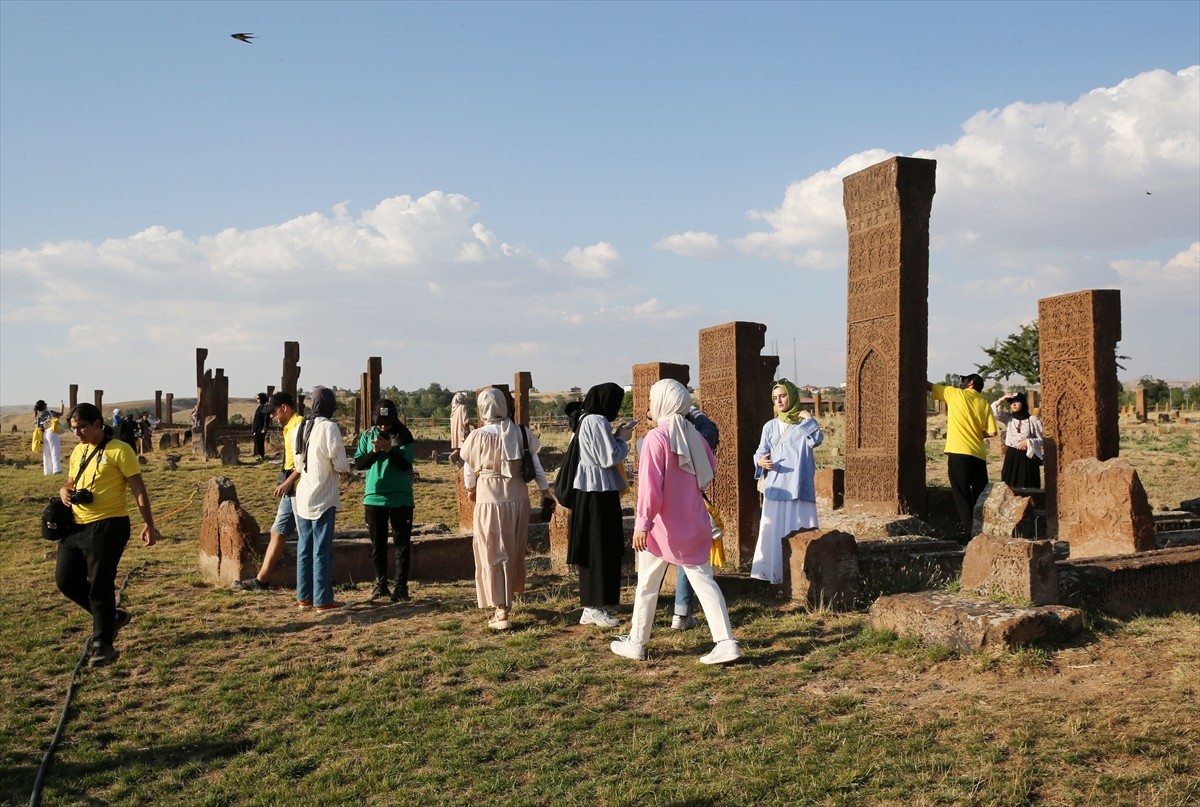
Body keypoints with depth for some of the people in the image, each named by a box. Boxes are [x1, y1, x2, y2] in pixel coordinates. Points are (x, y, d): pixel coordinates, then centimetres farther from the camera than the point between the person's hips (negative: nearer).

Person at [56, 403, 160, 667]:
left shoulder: (119, 450, -8)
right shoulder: (78, 451, 14)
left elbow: (138, 489, -10)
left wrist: (148, 524, -15)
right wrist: (64, 491, 3)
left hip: (107, 526, -8)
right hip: (77, 526, 8)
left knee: (99, 584, -4)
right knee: (65, 579, 9)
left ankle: (103, 645, 8)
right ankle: (111, 616, 28)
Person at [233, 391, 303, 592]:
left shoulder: (300, 425, -12)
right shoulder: (290, 428, 19)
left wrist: (288, 482, -23)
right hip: (291, 490, 10)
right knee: (277, 533, 12)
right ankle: (260, 580, 18)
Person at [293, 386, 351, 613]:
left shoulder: (301, 428, 7)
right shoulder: (329, 427, -14)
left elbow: (298, 464, 15)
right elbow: (340, 465, -13)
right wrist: (347, 466, 7)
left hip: (303, 497, 7)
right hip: (322, 498, -7)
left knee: (305, 547, 13)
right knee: (322, 549, -2)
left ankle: (304, 597, 20)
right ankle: (323, 601, 3)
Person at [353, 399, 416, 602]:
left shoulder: (404, 436, -4)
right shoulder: (367, 436, 4)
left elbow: (406, 464, -10)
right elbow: (359, 464, 0)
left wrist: (389, 449, -23)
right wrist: (374, 451, -16)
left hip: (400, 498, -2)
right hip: (374, 496, 3)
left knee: (402, 543, 0)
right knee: (377, 544, 9)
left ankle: (401, 586, 6)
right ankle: (380, 584, 19)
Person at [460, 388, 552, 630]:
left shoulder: (479, 436, -10)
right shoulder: (521, 433, -3)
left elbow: (470, 468, 3)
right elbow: (536, 464, 2)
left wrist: (471, 488, 23)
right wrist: (545, 491, 14)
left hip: (490, 499, -3)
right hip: (518, 498, 4)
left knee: (493, 553, 4)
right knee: (514, 551, 19)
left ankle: (501, 611, 0)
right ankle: (506, 601, 34)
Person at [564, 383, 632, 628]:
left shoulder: (583, 420, 14)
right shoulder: (597, 421, -16)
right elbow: (609, 458, -18)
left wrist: (616, 438, 14)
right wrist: (622, 438, -4)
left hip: (586, 492, 10)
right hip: (598, 493, -10)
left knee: (590, 549, 14)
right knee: (601, 549, -3)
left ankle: (592, 606, 22)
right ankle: (595, 608, 2)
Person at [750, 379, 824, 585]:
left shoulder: (805, 423, 7)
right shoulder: (770, 426, 13)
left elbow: (817, 440, -12)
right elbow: (761, 453, 6)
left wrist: (808, 419, -10)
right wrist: (760, 462, -15)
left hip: (800, 487, -2)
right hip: (776, 487, 2)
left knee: (801, 531, -4)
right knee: (775, 530, -1)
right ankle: (775, 575, 6)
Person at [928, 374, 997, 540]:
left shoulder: (954, 393, 3)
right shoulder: (984, 404, 12)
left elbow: (929, 386, 11)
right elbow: (991, 432, 2)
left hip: (958, 451, -4)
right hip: (978, 454, 4)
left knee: (962, 494, -1)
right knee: (980, 494, 12)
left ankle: (969, 531, -6)